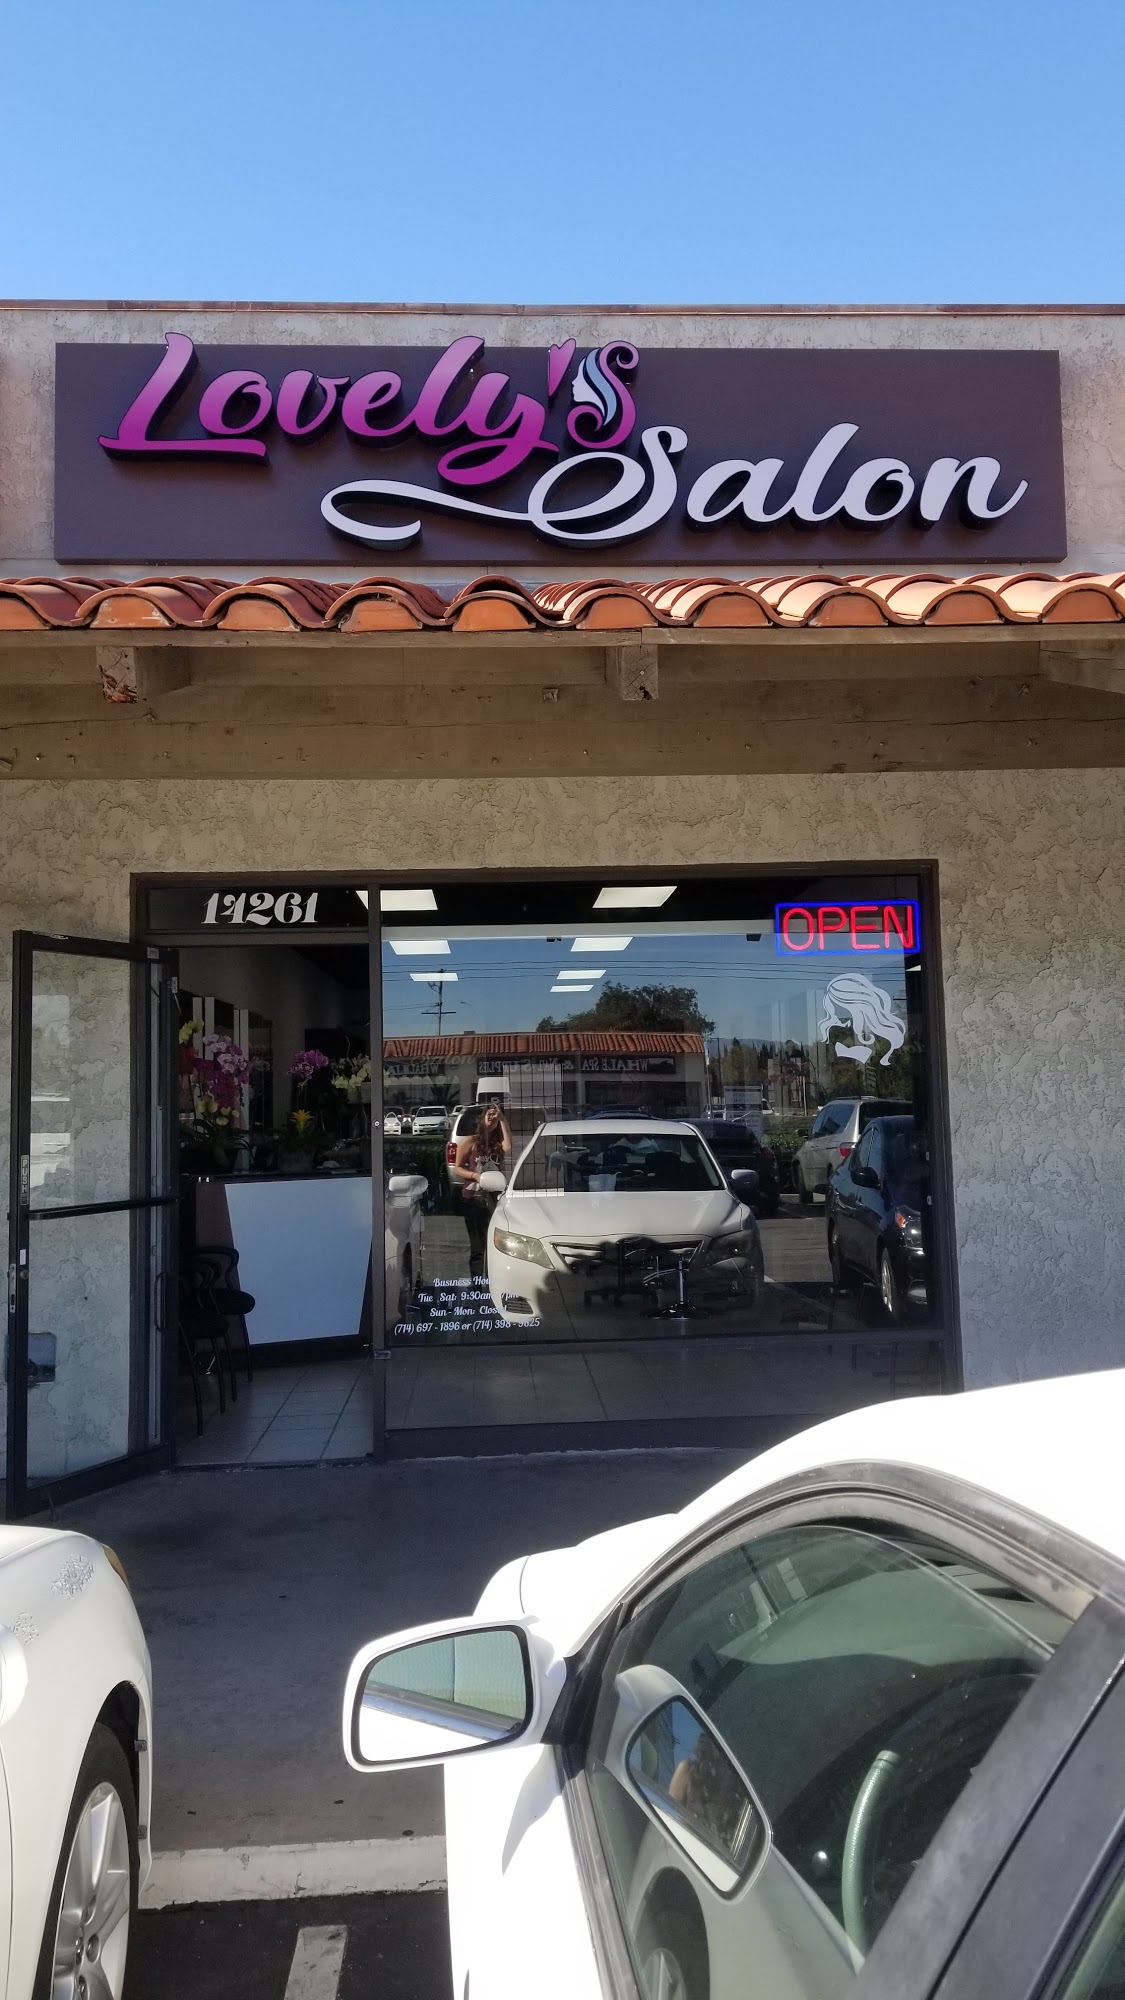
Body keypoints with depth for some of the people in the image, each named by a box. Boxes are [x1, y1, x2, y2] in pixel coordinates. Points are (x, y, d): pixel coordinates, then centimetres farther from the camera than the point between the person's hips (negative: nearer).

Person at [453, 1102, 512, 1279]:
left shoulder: (499, 1143, 8)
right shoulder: (470, 1142, 4)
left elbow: (509, 1147, -15)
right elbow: (457, 1168, 5)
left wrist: (503, 1120, -11)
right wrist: (475, 1175, -13)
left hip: (495, 1198, 2)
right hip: (474, 1198, -2)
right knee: (477, 1245, 0)